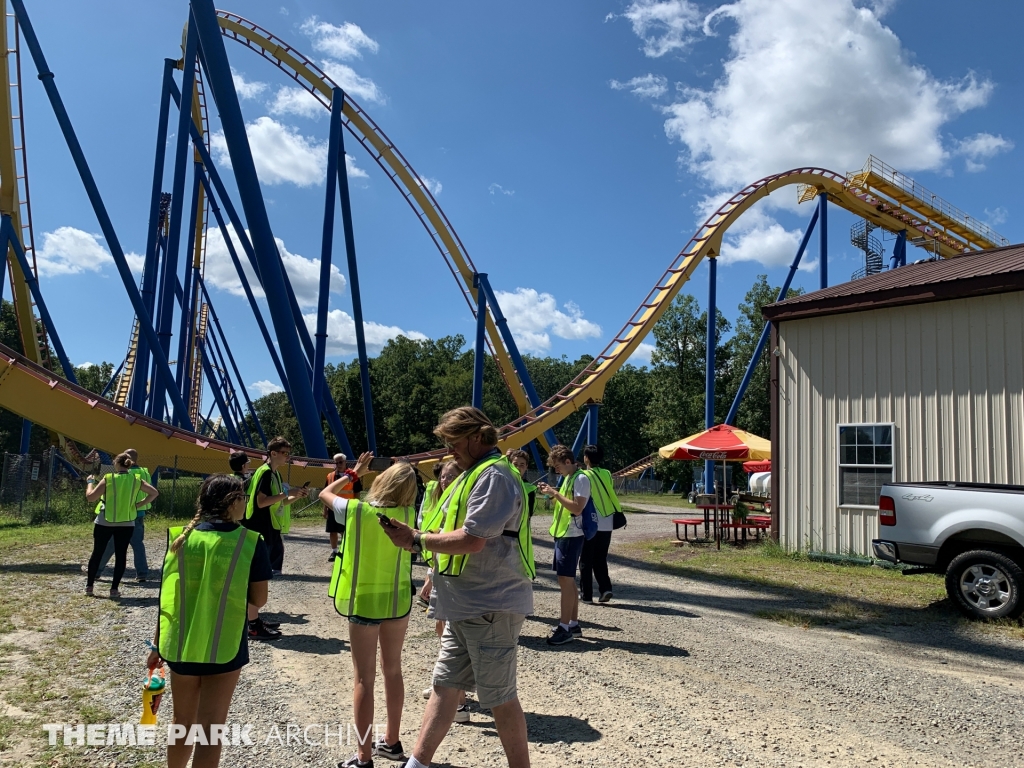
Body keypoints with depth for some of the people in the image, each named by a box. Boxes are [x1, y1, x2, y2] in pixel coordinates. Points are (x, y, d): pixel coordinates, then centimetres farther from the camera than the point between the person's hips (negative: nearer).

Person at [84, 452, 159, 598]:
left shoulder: (108, 479, -10)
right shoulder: (136, 480, -2)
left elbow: (90, 497, -9)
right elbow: (155, 492, -4)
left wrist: (90, 482, 6)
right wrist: (139, 505, 0)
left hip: (104, 522, -1)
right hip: (126, 523, 1)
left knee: (97, 553, 14)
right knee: (121, 555, 5)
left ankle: (89, 586, 23)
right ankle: (114, 589, 4)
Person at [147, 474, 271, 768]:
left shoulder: (180, 537, -2)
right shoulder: (251, 543, -11)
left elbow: (166, 595, 2)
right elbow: (258, 600, -7)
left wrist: (157, 645, 12)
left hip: (181, 644, 4)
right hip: (225, 647, -3)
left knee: (183, 722, 23)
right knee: (209, 730, 5)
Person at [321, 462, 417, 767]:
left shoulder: (354, 509, -13)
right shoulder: (408, 514, -8)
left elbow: (325, 493, 7)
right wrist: (408, 475, 9)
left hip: (363, 601, -3)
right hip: (398, 599, 3)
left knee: (364, 678, 3)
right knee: (393, 670, 18)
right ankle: (392, 741, 32)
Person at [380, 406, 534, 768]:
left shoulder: (493, 476, -19)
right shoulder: (475, 474, 14)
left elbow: (471, 540, -26)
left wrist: (417, 539, -15)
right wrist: (418, 539, 3)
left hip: (490, 606, -10)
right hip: (466, 606, 10)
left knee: (499, 697, 2)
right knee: (444, 685, 16)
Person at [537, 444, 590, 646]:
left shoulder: (581, 479, -15)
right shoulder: (568, 478, 15)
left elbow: (577, 508, -23)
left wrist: (556, 493, -20)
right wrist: (551, 493, 7)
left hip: (571, 536, -10)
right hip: (563, 534, 10)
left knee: (565, 580, -8)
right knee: (568, 580, 13)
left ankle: (565, 628, -3)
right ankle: (573, 624, 20)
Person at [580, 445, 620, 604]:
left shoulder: (584, 476, -9)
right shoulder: (607, 474, 6)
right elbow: (612, 496, 5)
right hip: (606, 524, 5)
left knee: (586, 560, 6)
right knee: (601, 559, 15)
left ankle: (586, 594, 9)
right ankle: (605, 588, 1)